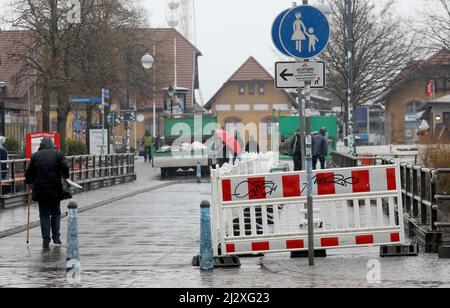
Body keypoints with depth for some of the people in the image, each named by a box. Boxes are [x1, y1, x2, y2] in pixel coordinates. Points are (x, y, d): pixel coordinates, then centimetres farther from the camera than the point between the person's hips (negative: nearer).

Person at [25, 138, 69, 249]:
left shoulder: (35, 156, 5)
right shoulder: (58, 154, 2)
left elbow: (29, 173, 6)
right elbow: (65, 167, -8)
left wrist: (29, 182, 21)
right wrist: (66, 178, 9)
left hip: (40, 190, 0)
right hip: (55, 190, 0)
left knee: (44, 214, 5)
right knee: (56, 213, 15)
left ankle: (46, 240, -1)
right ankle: (56, 237, 10)